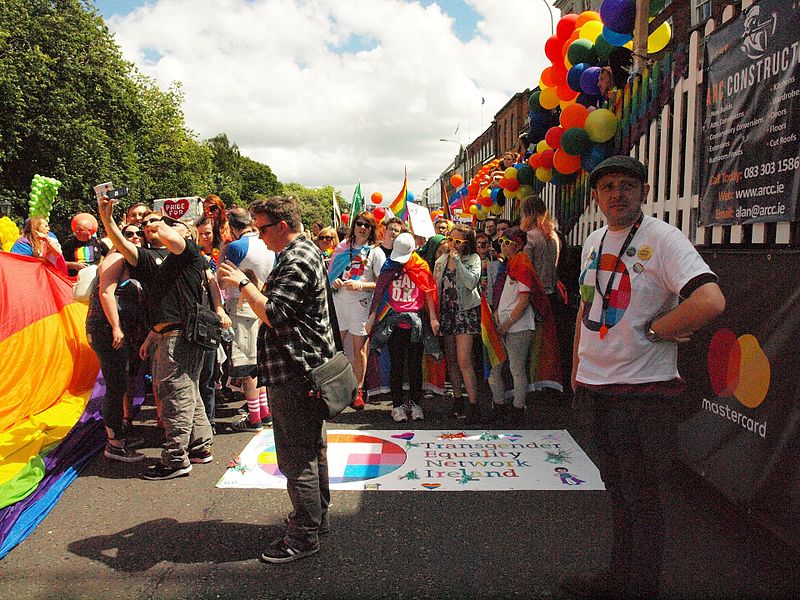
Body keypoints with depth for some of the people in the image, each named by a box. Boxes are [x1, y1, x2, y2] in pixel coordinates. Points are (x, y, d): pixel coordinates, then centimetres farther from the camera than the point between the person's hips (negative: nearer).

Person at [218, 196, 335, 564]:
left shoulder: (296, 262, -18)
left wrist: (242, 282, -16)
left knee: (295, 457, -2)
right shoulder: (305, 252, 16)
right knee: (312, 447, 19)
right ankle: (316, 516, 34)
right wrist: (249, 285, 9)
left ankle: (303, 536, 11)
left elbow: (272, 314, -25)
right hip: (308, 367, 11)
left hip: (293, 372, -11)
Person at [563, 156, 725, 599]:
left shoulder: (662, 238, -13)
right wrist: (577, 368, 17)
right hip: (594, 387, 8)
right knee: (616, 490, 20)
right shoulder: (593, 242, 10)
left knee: (641, 496, 7)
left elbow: (711, 301, -28)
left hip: (643, 391, -7)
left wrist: (652, 330, -15)